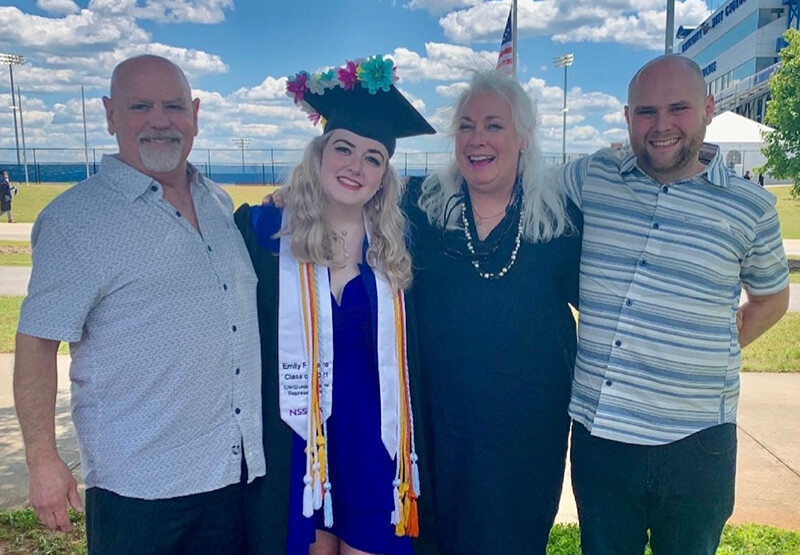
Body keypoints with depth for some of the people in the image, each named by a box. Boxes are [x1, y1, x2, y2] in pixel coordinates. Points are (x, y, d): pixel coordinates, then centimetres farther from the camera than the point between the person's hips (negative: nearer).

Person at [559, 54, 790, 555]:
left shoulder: (751, 207, -3)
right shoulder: (588, 179, -3)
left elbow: (771, 298, 12)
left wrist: (717, 354, 1)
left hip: (695, 441, 0)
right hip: (597, 432, 1)